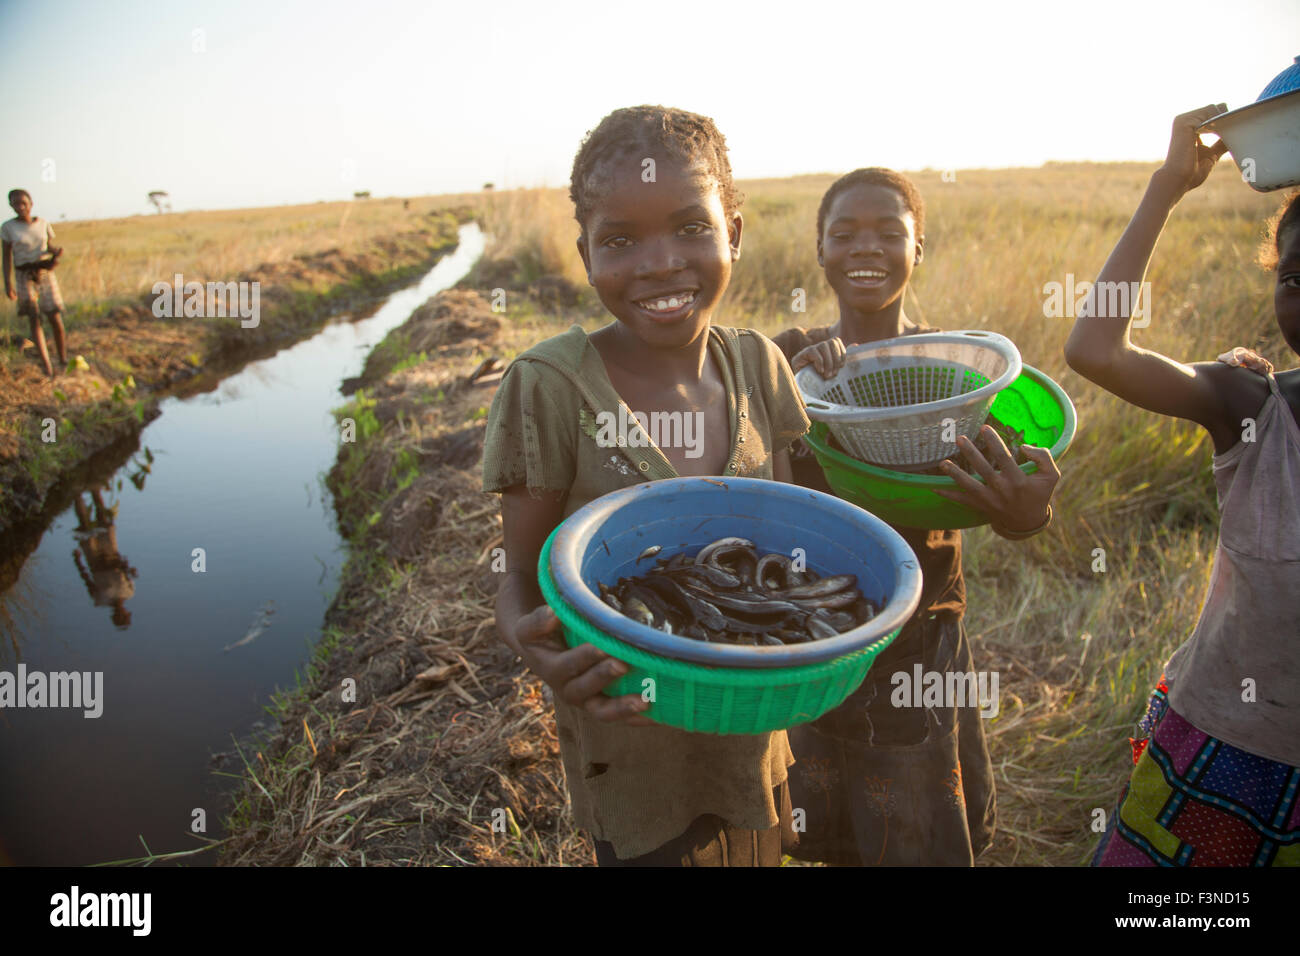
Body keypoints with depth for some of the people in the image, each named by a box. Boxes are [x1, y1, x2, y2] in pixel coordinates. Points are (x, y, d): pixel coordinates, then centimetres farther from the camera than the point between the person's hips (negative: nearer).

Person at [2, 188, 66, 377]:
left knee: (55, 318, -4)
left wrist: (56, 253, -10)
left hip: (46, 273, 2)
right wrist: (7, 282, -8)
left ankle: (63, 359, 12)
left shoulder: (42, 223, 4)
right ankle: (47, 367, -9)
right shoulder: (7, 227, -3)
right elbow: (7, 256, 0)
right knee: (34, 319, -6)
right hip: (25, 276, -2)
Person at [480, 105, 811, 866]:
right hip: (631, 740, -4)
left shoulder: (758, 366, -6)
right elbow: (524, 576, -12)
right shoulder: (550, 387, -20)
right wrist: (534, 642, -34)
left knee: (761, 850, 24)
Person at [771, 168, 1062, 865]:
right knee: (834, 841, 18)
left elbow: (1004, 506, -16)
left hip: (920, 643, 0)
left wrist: (1026, 511, -39)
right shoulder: (788, 357, -2)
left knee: (922, 839, 15)